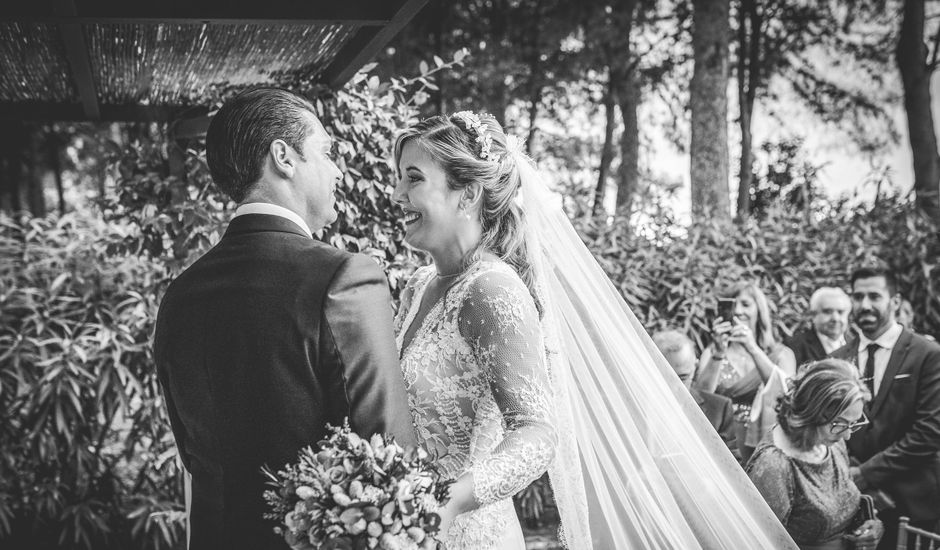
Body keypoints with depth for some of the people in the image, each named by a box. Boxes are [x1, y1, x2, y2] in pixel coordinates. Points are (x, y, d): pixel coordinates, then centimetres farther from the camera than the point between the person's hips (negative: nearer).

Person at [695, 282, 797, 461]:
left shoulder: (781, 354, 9)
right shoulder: (712, 352, 9)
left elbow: (788, 391, -12)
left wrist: (753, 349, -21)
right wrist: (719, 353, -18)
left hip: (764, 441, 0)